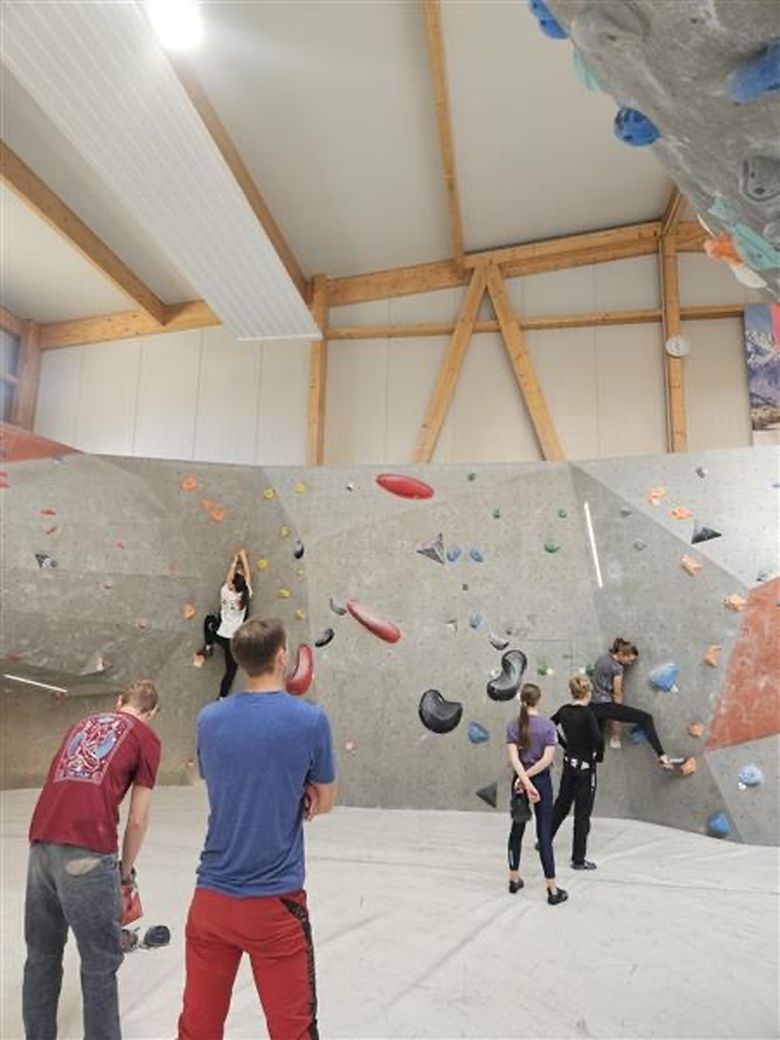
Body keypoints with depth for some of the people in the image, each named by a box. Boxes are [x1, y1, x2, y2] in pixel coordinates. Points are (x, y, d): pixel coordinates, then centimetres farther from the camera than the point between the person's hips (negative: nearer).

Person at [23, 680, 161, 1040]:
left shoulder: (82, 724, 24)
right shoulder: (145, 738, 7)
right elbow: (138, 820, 4)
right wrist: (125, 870, 20)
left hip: (41, 843, 6)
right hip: (86, 851, -6)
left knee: (42, 955, 20)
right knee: (101, 961, 7)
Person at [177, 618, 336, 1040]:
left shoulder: (208, 719, -2)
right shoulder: (310, 720, -12)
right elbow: (324, 803, 1)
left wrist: (295, 796, 4)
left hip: (211, 897, 4)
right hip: (275, 901, -4)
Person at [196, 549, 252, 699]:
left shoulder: (226, 593, -10)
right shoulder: (246, 595, -10)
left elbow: (228, 578, 8)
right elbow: (247, 575, 3)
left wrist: (235, 561, 19)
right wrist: (243, 557, 13)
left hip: (219, 634, 1)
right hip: (234, 640, -1)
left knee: (209, 619, 33)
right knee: (231, 670, 11)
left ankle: (207, 647, 28)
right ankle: (222, 698, 8)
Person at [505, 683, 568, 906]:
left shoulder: (512, 726, -3)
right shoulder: (547, 725, -10)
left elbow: (514, 758, -13)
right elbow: (547, 759, -17)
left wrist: (524, 779, -19)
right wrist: (528, 778, -14)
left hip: (519, 781, 3)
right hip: (541, 781, -3)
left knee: (517, 829, 16)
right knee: (544, 833, 0)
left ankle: (514, 879, 26)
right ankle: (552, 890, 3)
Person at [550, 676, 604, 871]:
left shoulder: (564, 710, 0)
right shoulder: (587, 714, -20)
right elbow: (598, 739, -29)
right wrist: (599, 756, -11)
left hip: (569, 763, 6)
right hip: (585, 766, -6)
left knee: (561, 804, 23)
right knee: (583, 812, 5)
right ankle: (578, 859, 13)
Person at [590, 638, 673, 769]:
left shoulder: (603, 658, 14)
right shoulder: (617, 668, -10)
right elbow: (618, 695, -3)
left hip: (593, 707, 9)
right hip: (605, 706, -8)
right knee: (646, 718, -10)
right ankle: (662, 756, -20)